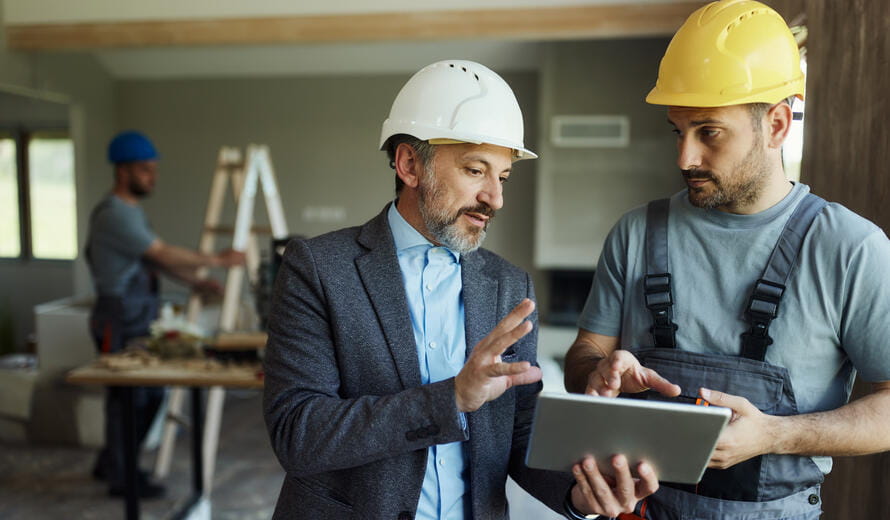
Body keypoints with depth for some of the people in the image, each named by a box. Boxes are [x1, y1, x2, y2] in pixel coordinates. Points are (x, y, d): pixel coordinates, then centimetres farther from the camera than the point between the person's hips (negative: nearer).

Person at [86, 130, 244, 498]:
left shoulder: (132, 211, 14)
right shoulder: (114, 214, -18)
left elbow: (155, 260, 12)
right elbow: (164, 254, -21)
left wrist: (195, 282, 1)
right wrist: (216, 260, -13)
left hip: (138, 319, 10)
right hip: (120, 322, -10)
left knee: (150, 395, 16)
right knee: (128, 398, 2)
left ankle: (110, 463, 32)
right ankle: (122, 478, 18)